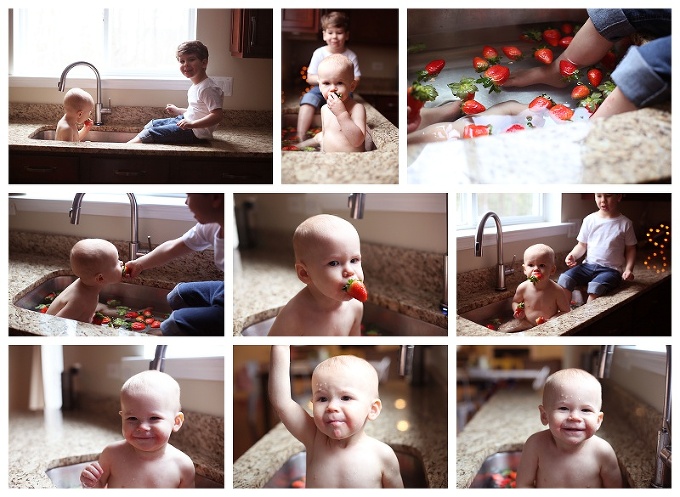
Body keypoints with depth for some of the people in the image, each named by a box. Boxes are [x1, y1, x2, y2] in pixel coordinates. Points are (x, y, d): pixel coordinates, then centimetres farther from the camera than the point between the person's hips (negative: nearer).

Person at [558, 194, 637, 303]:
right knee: (564, 279, -22)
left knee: (595, 287, -35)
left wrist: (628, 269, -8)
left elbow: (630, 249, 7)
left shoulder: (625, 223, 2)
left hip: (611, 269, -3)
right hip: (589, 265, 3)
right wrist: (572, 255, -8)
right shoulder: (589, 220, 7)